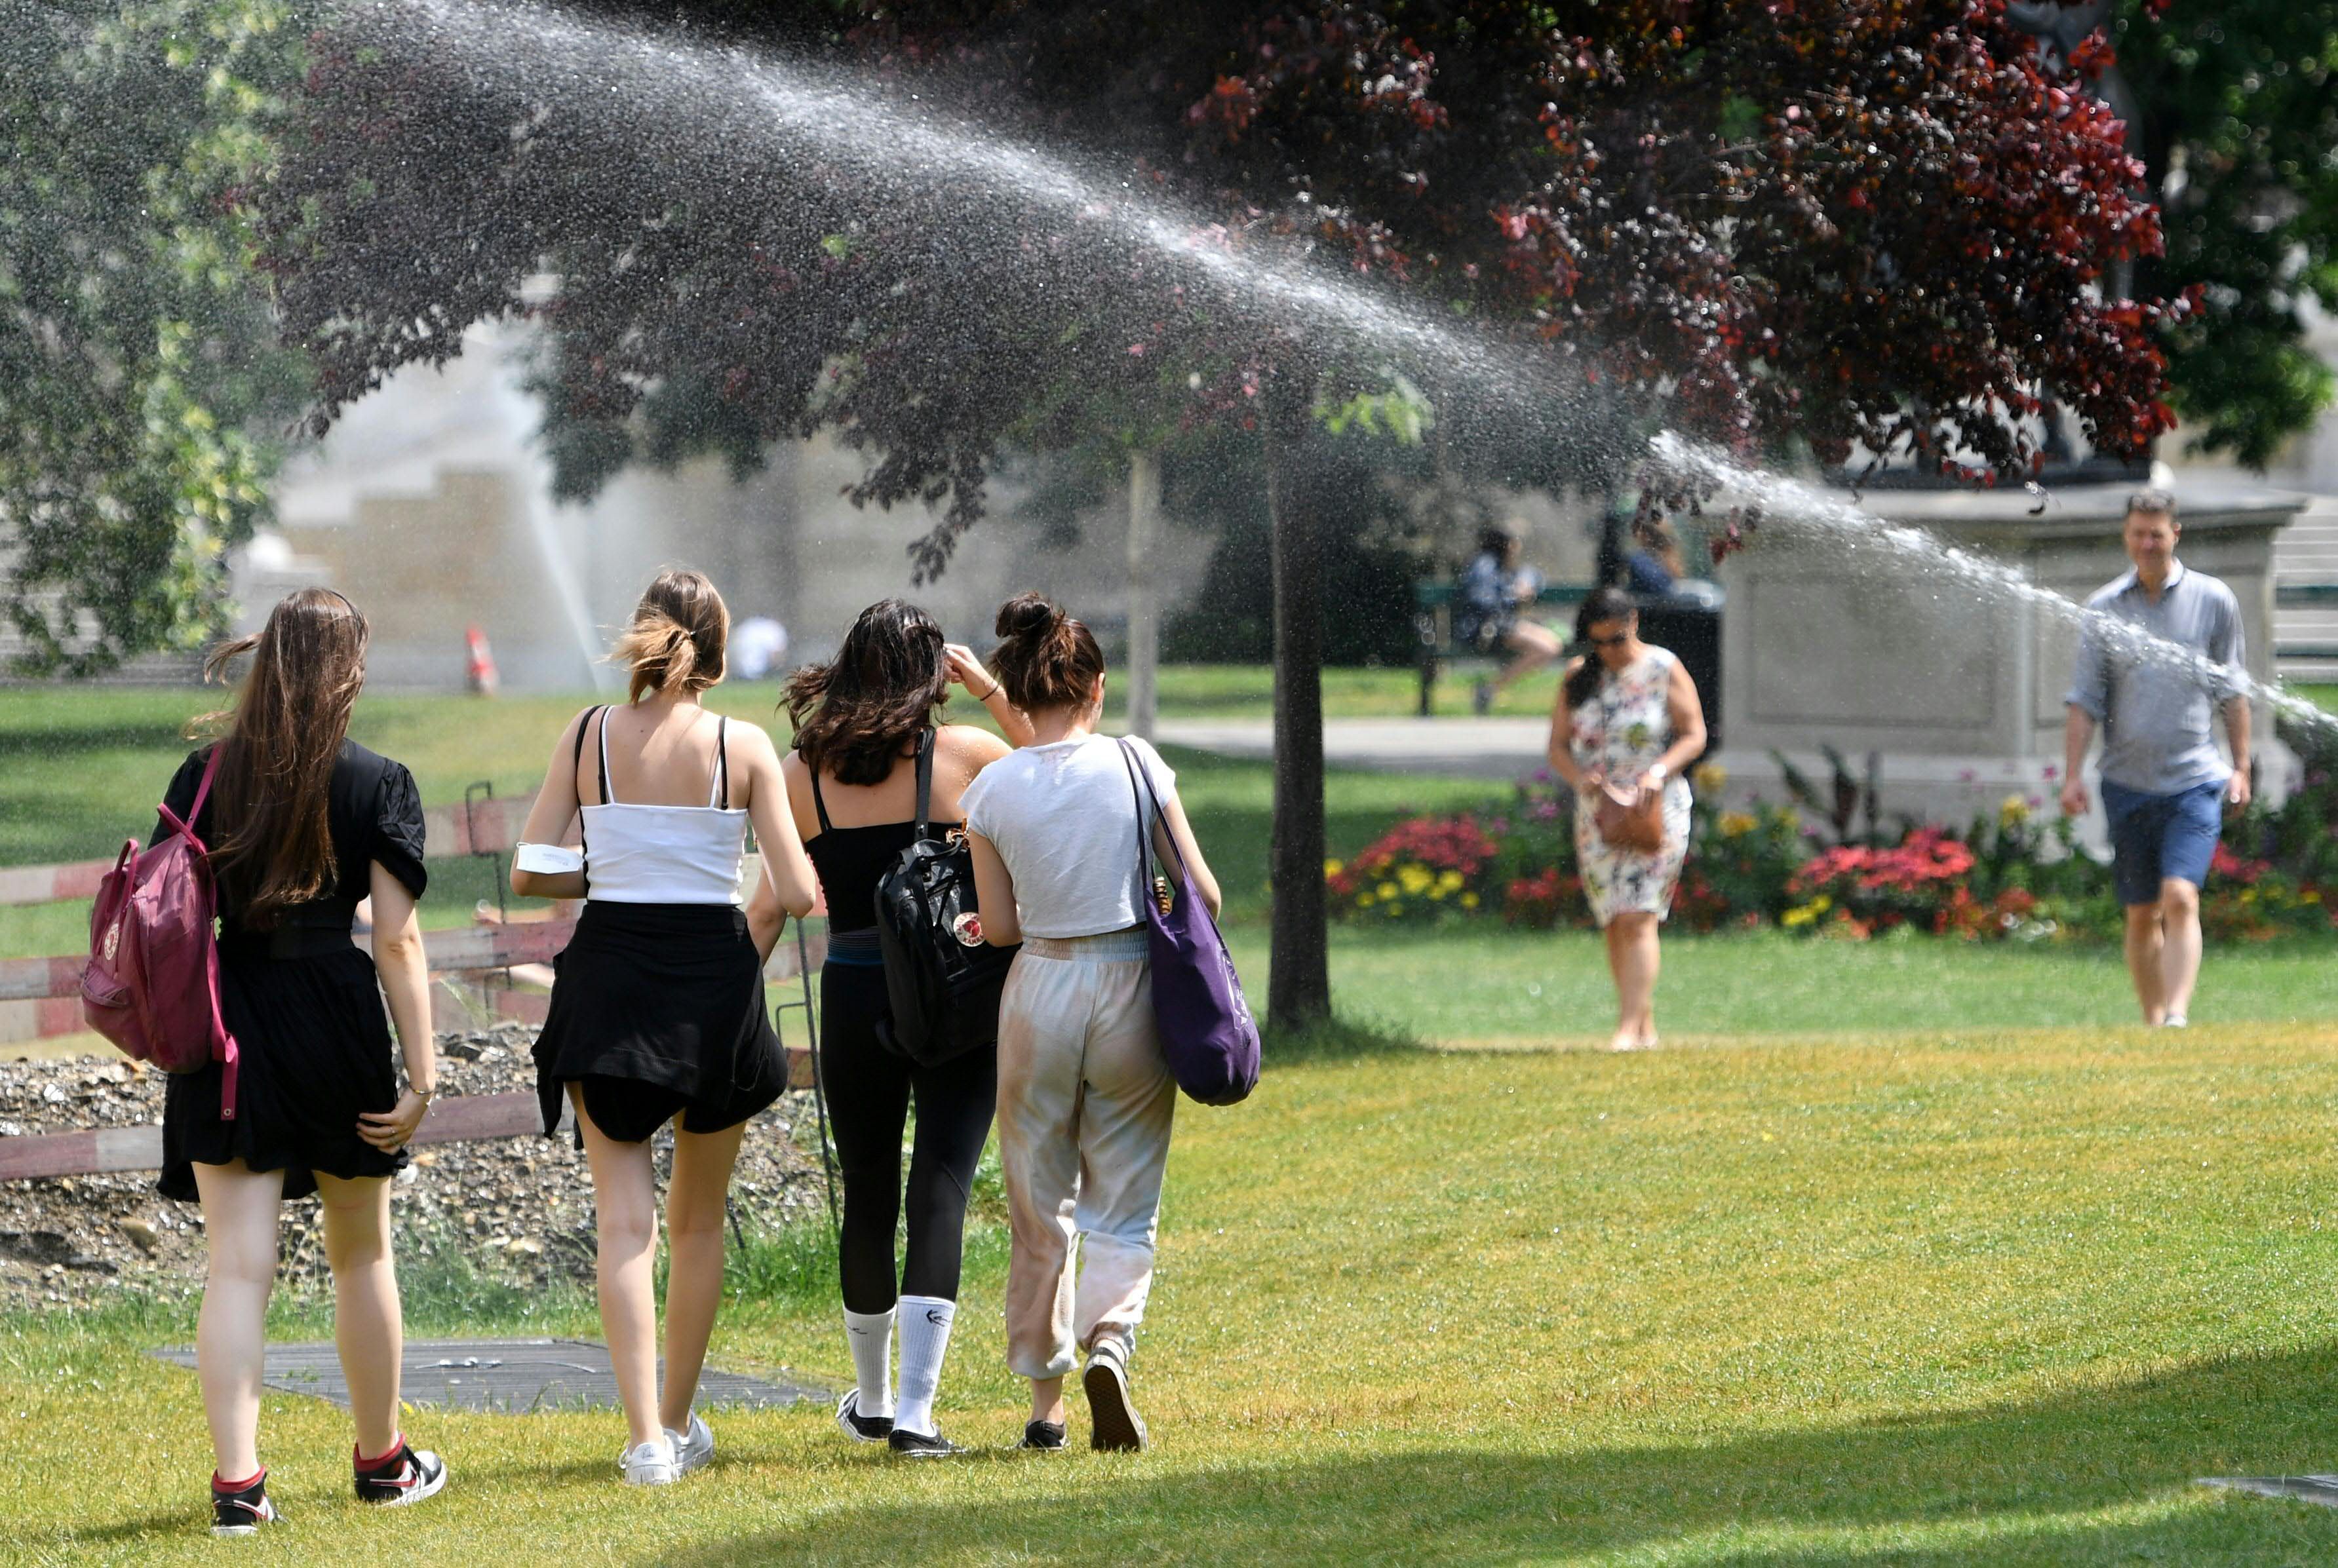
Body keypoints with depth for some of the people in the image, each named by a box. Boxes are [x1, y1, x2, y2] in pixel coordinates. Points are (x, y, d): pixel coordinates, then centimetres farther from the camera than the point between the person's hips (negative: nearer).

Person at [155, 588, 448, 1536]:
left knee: (237, 1263, 0)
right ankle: (383, 1460, 29)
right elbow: (397, 939, -8)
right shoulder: (377, 784, -5)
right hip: (336, 1022, -1)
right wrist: (422, 1074, -7)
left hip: (225, 1029, 1)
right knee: (361, 1254, 16)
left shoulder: (205, 775, 2)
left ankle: (236, 1479, -10)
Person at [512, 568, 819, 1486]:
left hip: (607, 978, 0)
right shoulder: (743, 748, -5)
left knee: (625, 1221, -1)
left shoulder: (588, 738, -1)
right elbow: (796, 892, -8)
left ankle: (646, 1436, -12)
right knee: (698, 1220, 17)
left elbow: (528, 872, -3)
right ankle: (680, 1421, 25)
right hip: (713, 980, 0)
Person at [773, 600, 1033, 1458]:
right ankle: (915, 1411, -13)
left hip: (854, 998, 2)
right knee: (939, 1195, -3)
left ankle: (871, 1400, 31)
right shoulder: (965, 754, -6)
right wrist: (993, 689, 8)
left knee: (868, 1200, 15)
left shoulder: (802, 775, -2)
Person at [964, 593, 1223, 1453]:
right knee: (1123, 1204, 8)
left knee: (1040, 1205, 14)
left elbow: (1000, 926, -1)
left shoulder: (992, 790, -5)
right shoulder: (1134, 763, -6)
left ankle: (1044, 1397, 17)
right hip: (1131, 987, -1)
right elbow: (1201, 890, -5)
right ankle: (1110, 1341, -19)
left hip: (1040, 992, 1)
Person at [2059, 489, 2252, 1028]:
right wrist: (2072, 774, -1)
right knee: (2141, 915, 7)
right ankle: (2151, 1021, 17)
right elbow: (2085, 699, 6)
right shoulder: (2104, 607, 5)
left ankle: (2178, 1015, -24)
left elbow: (2233, 690, 10)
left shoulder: (2213, 600, 3)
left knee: (2180, 899, -18)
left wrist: (2241, 767, 7)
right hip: (2127, 781, 2)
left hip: (2194, 781, -2)